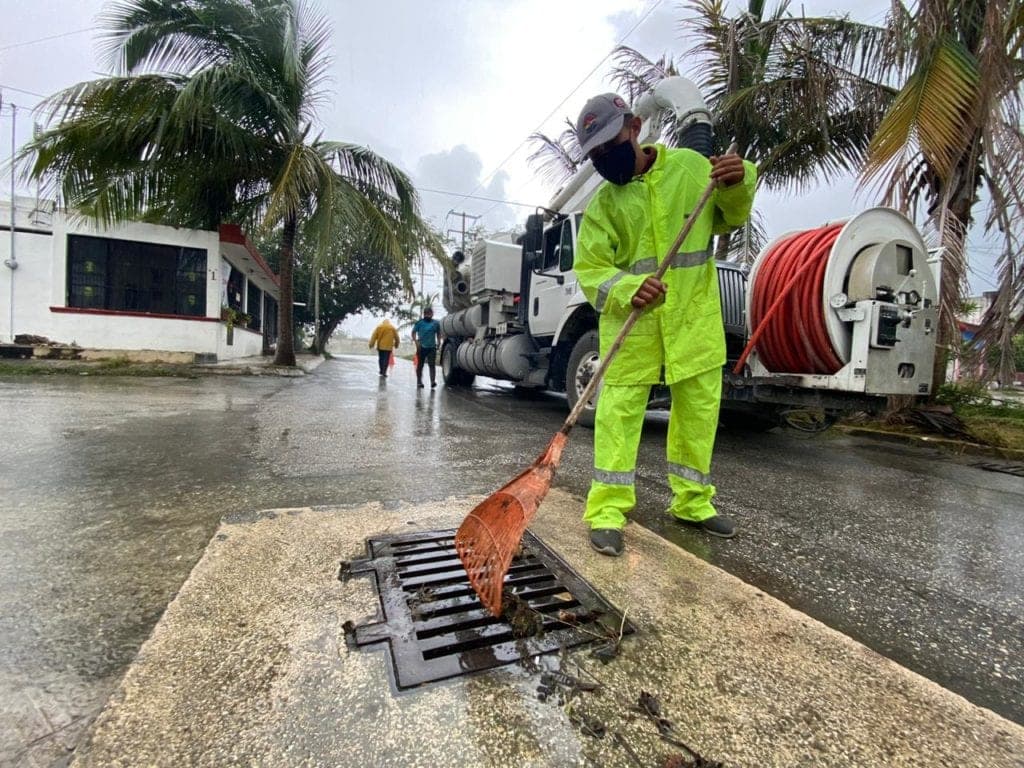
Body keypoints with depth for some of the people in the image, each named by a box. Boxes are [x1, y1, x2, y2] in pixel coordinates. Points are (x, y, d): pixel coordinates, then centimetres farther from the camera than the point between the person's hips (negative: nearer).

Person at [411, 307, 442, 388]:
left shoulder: (436, 323, 8)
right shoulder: (419, 322, 2)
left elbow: (438, 334, 19)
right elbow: (414, 332, 1)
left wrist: (438, 342, 7)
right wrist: (416, 341, -12)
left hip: (432, 347, 0)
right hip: (421, 347, 0)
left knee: (432, 365, -11)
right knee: (420, 365, 7)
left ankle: (433, 381, -19)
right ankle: (419, 382, 17)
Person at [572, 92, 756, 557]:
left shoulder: (691, 166, 4)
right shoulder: (603, 204, -1)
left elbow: (729, 218, 15)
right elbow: (590, 269, -8)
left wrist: (737, 184, -6)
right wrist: (627, 290, -27)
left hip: (695, 314, 3)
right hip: (631, 318, -2)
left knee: (699, 408, 9)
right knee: (619, 408, -8)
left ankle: (693, 502, 27)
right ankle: (608, 512, 1)